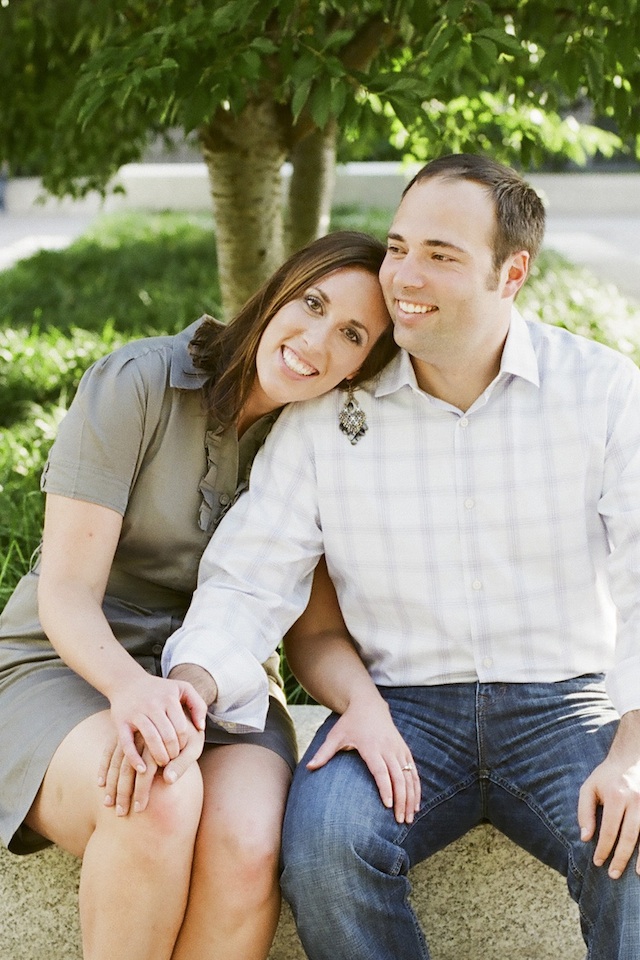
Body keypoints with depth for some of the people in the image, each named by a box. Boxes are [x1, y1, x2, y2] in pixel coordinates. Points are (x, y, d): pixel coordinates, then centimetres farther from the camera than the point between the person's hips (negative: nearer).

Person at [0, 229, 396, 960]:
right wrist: (130, 685, -35)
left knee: (248, 845, -32)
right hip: (70, 667, -2)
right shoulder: (137, 384, -12)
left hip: (216, 683, 3)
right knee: (161, 800, -37)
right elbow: (67, 594, -15)